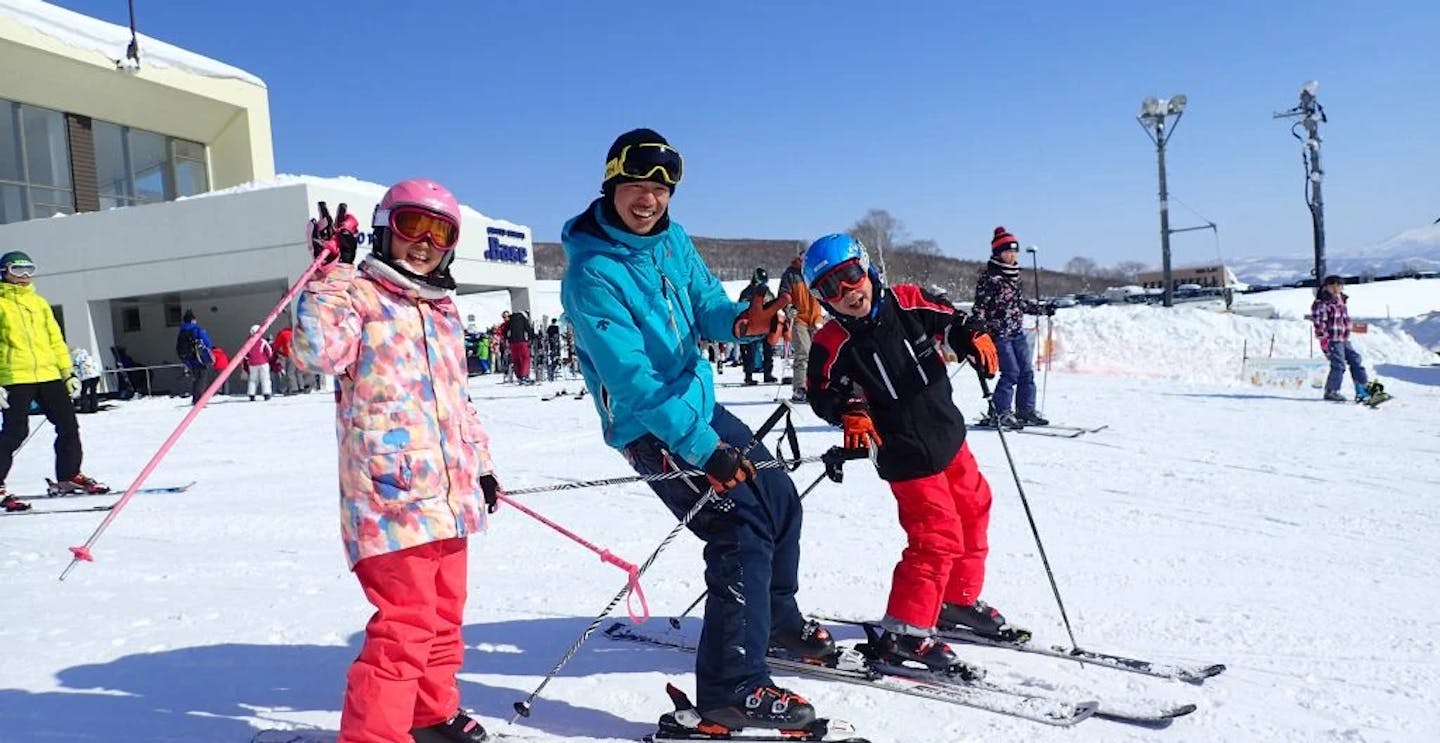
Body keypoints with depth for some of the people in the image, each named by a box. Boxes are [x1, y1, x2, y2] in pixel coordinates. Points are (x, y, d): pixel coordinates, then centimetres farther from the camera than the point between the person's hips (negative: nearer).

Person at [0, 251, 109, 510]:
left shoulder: (39, 302, 19)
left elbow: (56, 340, 20)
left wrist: (68, 372, 13)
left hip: (48, 375, 6)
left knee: (68, 425, 6)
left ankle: (68, 478, 19)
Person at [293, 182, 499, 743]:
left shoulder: (444, 312, 20)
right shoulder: (358, 293, -3)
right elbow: (317, 351, -24)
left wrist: (480, 462, 26)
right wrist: (330, 271, -21)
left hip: (450, 492, 8)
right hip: (391, 492, -8)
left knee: (444, 613, 18)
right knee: (405, 621, -11)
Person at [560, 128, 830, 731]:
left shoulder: (673, 240, 3)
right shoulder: (591, 274, -21)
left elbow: (705, 307, 2)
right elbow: (630, 378, -26)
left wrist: (740, 320, -24)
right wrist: (703, 448, -29)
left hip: (699, 403, 8)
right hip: (652, 428, -8)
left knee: (780, 498, 16)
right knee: (743, 531, -14)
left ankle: (777, 619, 38)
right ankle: (731, 689, -4)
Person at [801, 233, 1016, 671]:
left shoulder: (908, 303, -6)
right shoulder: (832, 344, -15)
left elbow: (949, 320, 8)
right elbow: (823, 396, -8)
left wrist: (974, 338, -11)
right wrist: (850, 416, -26)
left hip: (949, 435, 7)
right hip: (907, 456, -6)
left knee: (973, 511, 19)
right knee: (938, 537, -11)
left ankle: (958, 600, 40)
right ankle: (902, 634, 0)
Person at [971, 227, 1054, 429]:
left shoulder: (1015, 274, 13)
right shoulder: (989, 276, -10)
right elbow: (980, 305, -14)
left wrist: (1043, 309, 20)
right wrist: (981, 331, -23)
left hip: (1017, 332, 8)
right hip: (999, 332, -8)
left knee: (1027, 371, 7)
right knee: (1011, 372, -11)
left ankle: (1026, 410, 17)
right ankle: (998, 413, -2)